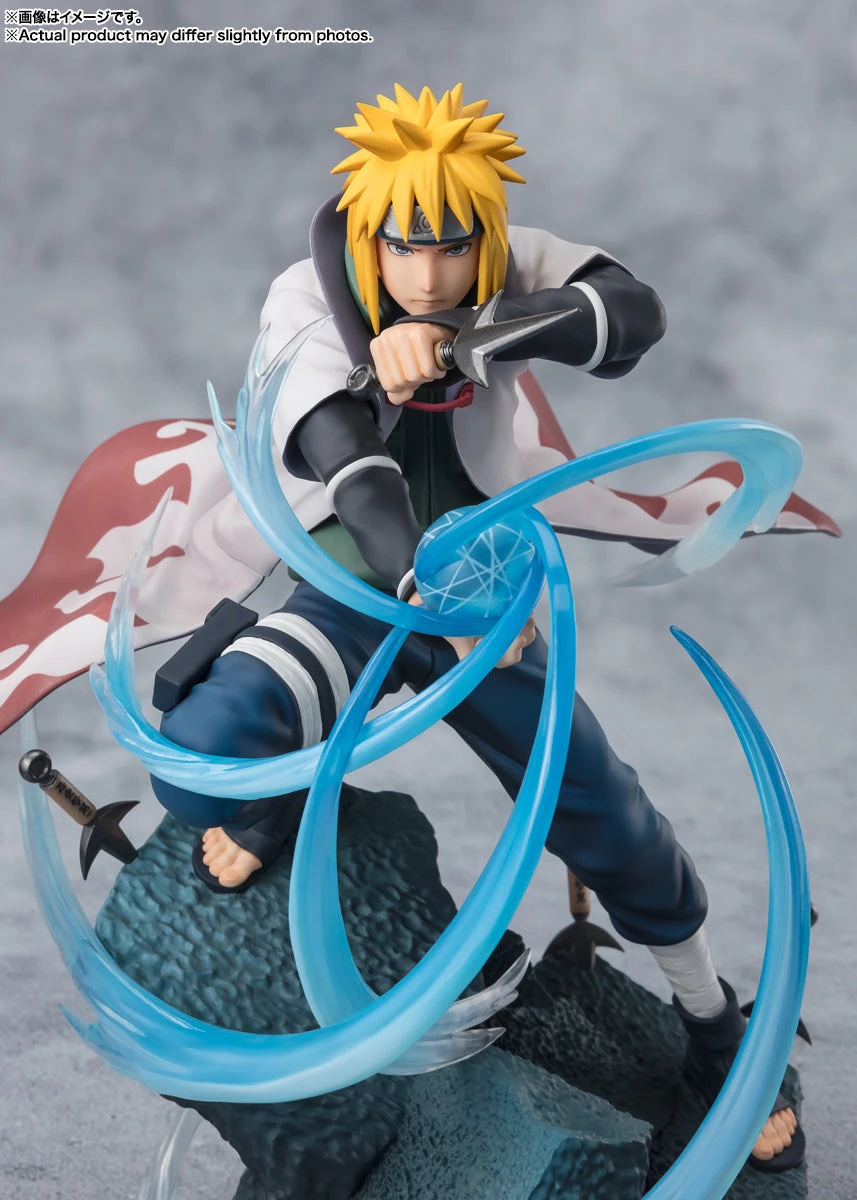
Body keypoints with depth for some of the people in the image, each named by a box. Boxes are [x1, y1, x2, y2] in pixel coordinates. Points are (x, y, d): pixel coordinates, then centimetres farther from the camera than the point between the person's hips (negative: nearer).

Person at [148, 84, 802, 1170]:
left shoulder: (507, 268, -10)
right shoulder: (307, 299, -17)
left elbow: (633, 315, -29)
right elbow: (344, 459, -33)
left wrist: (453, 336, -40)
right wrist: (426, 587, -49)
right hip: (355, 599, -2)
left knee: (610, 823, 6)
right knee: (199, 758, -30)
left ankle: (716, 1030, 33)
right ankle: (284, 797, 10)